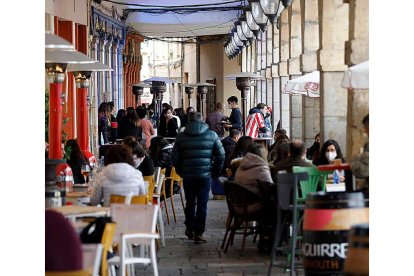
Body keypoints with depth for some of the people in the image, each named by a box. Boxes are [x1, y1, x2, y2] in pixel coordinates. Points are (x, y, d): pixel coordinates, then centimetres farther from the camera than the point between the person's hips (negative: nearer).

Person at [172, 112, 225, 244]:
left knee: (190, 203, 17)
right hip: (205, 175, -2)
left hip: (188, 176, 2)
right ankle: (198, 234, -1)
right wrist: (216, 172, 9)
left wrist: (180, 172, 15)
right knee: (202, 204, 1)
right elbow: (220, 155, -2)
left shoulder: (181, 136, 3)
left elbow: (175, 158, 2)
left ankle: (190, 229, 27)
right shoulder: (211, 135, 0)